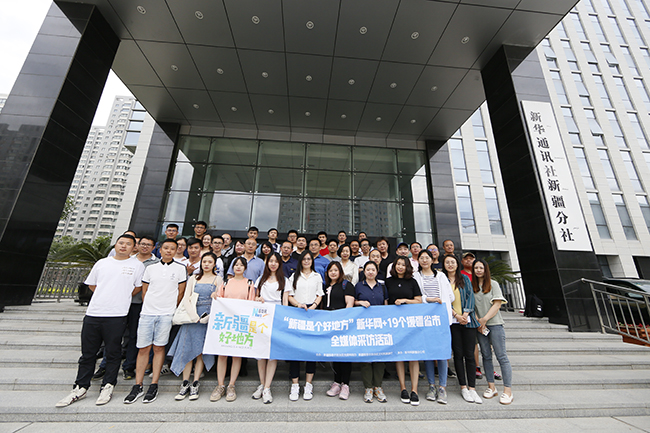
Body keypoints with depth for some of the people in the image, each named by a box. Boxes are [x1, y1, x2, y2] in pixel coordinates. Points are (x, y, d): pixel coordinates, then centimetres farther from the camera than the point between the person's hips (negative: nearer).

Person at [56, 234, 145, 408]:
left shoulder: (137, 265, -1)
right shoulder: (102, 263, 10)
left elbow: (139, 287, 2)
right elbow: (91, 284, 19)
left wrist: (122, 297, 2)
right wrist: (106, 297, 10)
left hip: (116, 316, -3)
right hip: (93, 314, 4)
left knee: (113, 354, 6)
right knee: (87, 353, 14)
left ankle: (107, 387, 21)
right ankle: (80, 388, 30)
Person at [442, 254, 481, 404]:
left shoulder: (465, 279, 10)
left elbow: (470, 296, 2)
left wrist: (465, 314, -10)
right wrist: (456, 315, -11)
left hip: (468, 320, 1)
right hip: (452, 321, -1)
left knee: (469, 354, 1)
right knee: (458, 354, 4)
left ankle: (472, 388, 11)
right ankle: (463, 387, 15)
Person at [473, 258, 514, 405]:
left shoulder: (493, 284, -2)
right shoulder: (471, 286, 6)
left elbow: (497, 305, -7)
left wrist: (484, 319, -12)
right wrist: (477, 322, -6)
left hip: (495, 324, -3)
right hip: (480, 326, 3)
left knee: (501, 356, -2)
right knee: (486, 356, 10)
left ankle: (508, 391, 7)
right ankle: (491, 387, 22)